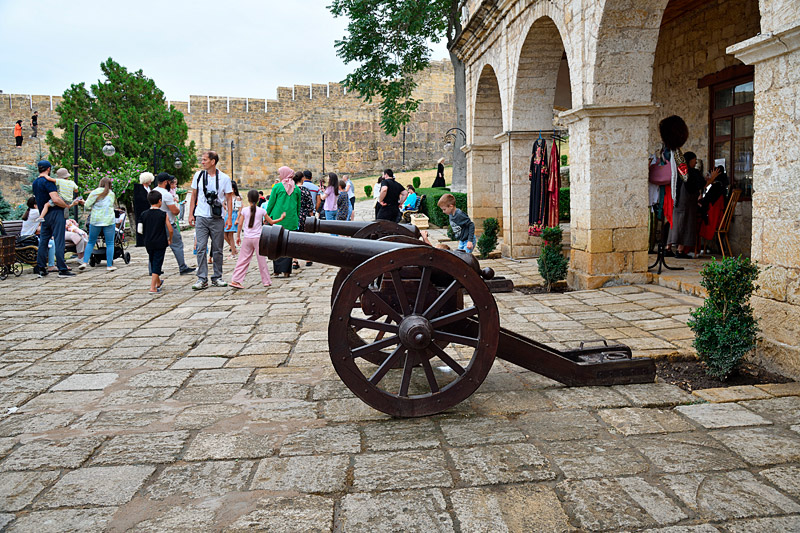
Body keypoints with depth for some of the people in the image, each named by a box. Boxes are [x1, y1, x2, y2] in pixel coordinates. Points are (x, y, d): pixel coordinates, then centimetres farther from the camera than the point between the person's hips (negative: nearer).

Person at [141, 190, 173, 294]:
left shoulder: (144, 214, 2)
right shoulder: (164, 214, -9)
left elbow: (142, 231, 8)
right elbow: (170, 230, -10)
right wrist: (170, 239, 7)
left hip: (148, 243, 5)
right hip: (160, 243, -4)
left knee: (153, 263, 20)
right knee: (157, 264, -2)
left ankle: (158, 282, 39)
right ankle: (153, 287, -9)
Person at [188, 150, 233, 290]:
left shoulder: (224, 178, 0)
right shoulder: (198, 175, 6)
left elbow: (229, 199, 3)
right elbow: (194, 195, 13)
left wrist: (229, 218, -4)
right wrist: (191, 214, 7)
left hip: (217, 218, -1)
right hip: (201, 217, 1)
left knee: (217, 249, 6)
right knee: (201, 248, -5)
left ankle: (217, 277, 17)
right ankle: (202, 279, -1)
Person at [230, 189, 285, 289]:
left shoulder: (244, 210, 1)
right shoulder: (261, 211, 0)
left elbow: (240, 224, 1)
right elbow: (271, 222, 9)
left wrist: (238, 236, 13)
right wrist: (281, 218, 25)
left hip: (247, 239, 1)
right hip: (258, 238, -1)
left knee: (243, 260, 3)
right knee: (261, 260, 6)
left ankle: (235, 280, -4)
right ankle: (266, 281, 13)